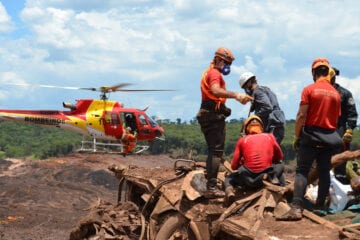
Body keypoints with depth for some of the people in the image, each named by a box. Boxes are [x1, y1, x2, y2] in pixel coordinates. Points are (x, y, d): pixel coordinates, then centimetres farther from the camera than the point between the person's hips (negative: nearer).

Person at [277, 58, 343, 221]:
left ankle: (297, 208, -19)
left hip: (311, 136, -4)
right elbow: (336, 118, 12)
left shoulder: (309, 89, -7)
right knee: (324, 172, 11)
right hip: (329, 138, 4)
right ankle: (320, 207, 13)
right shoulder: (335, 93, 7)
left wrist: (297, 137, -1)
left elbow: (301, 116, -10)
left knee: (302, 172, -7)